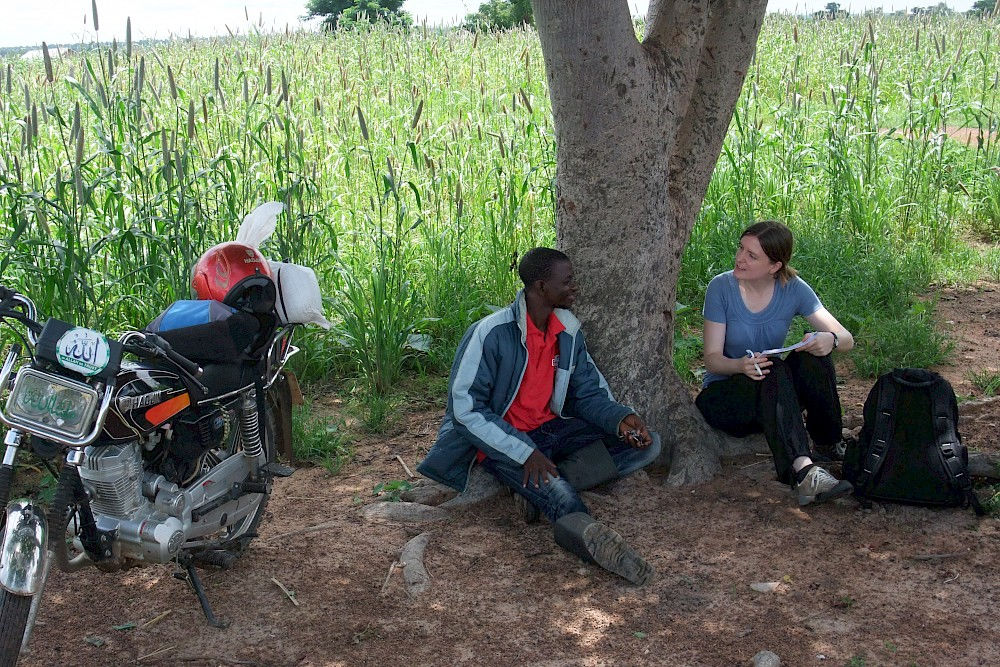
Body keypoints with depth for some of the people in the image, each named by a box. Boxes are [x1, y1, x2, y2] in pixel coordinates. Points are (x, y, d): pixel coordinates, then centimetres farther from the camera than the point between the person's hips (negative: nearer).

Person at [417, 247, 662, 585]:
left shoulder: (568, 330, 1)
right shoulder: (491, 333, -19)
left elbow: (589, 392, 8)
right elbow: (466, 410, -20)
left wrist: (620, 418, -15)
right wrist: (525, 452, -29)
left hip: (551, 429, 7)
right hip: (502, 441, -7)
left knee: (647, 444, -8)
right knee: (562, 498, -36)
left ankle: (547, 484, -24)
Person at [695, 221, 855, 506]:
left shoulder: (793, 289, -6)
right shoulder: (721, 287, -13)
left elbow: (846, 338, -7)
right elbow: (712, 359, -15)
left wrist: (830, 340, -32)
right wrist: (742, 365, -37)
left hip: (775, 397, 3)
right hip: (723, 395, -3)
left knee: (811, 356, -25)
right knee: (774, 371, -33)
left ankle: (829, 446, -12)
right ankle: (803, 472, -49)